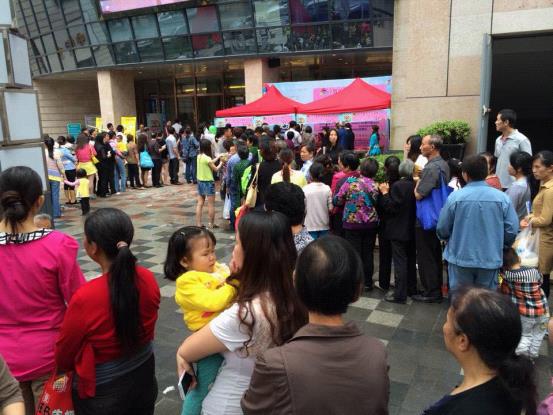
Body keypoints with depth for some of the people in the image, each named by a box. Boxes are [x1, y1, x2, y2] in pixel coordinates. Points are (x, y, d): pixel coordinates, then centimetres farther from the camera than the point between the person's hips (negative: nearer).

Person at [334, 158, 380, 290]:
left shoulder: (350, 182, -12)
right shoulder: (376, 186, -8)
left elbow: (337, 201, -7)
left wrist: (348, 200, 13)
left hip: (352, 223, -2)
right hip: (371, 224, 2)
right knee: (368, 253, 12)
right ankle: (367, 282, 21)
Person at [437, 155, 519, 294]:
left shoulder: (455, 197, -14)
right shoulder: (502, 198, -9)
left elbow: (442, 229, -5)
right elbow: (512, 230, -4)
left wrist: (450, 241, 18)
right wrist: (500, 245, 17)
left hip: (460, 259, -1)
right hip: (490, 260, 1)